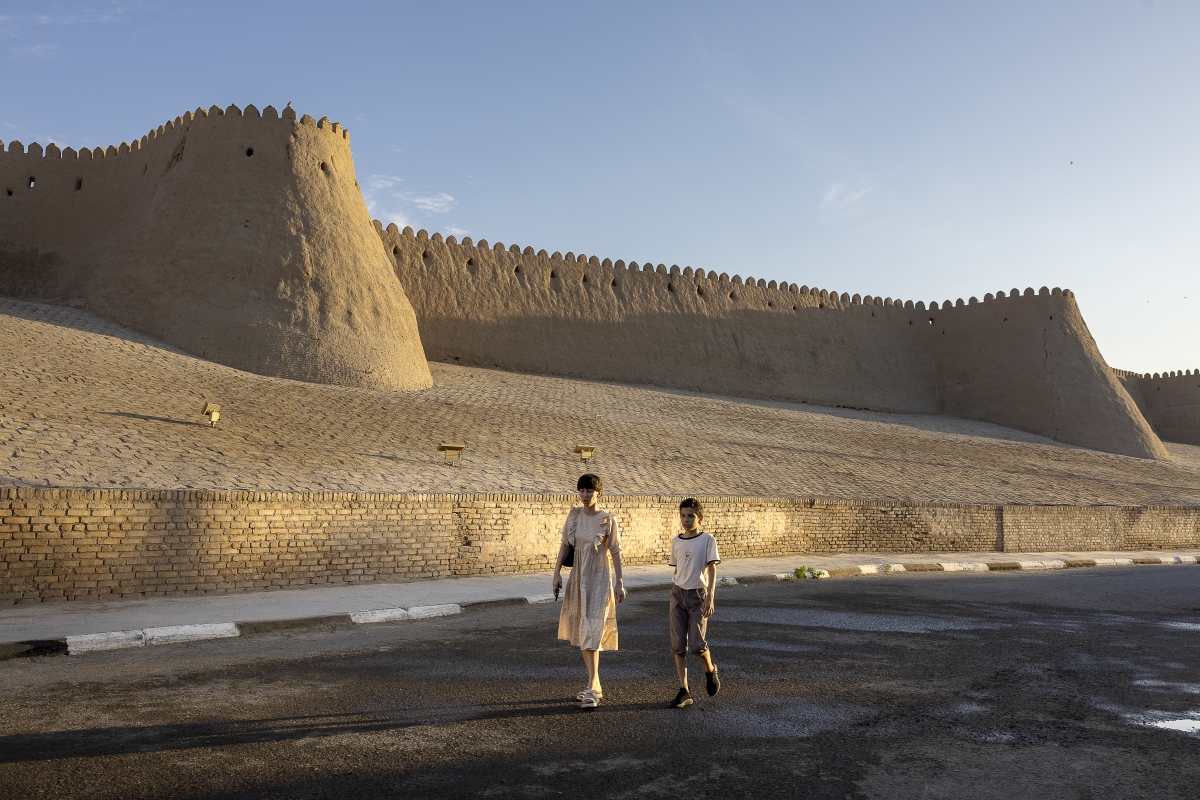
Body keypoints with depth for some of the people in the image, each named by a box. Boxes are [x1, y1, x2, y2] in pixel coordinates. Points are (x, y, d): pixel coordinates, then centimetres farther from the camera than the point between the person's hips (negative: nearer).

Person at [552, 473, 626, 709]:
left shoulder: (608, 520, -9)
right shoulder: (574, 515, 3)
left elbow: (615, 553, -7)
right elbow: (565, 544, 6)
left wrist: (619, 584, -9)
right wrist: (557, 573, -2)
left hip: (599, 579, -5)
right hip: (578, 578, 6)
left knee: (591, 633, -12)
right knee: (581, 632, 12)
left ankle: (591, 690, -11)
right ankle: (595, 686, 24)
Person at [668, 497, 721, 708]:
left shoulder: (707, 540, -5)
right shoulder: (676, 542, 7)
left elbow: (712, 569, -8)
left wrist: (710, 597, -16)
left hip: (698, 595, -4)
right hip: (678, 594, 4)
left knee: (697, 644, -7)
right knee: (678, 645, 1)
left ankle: (710, 671, 25)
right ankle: (684, 692, 6)